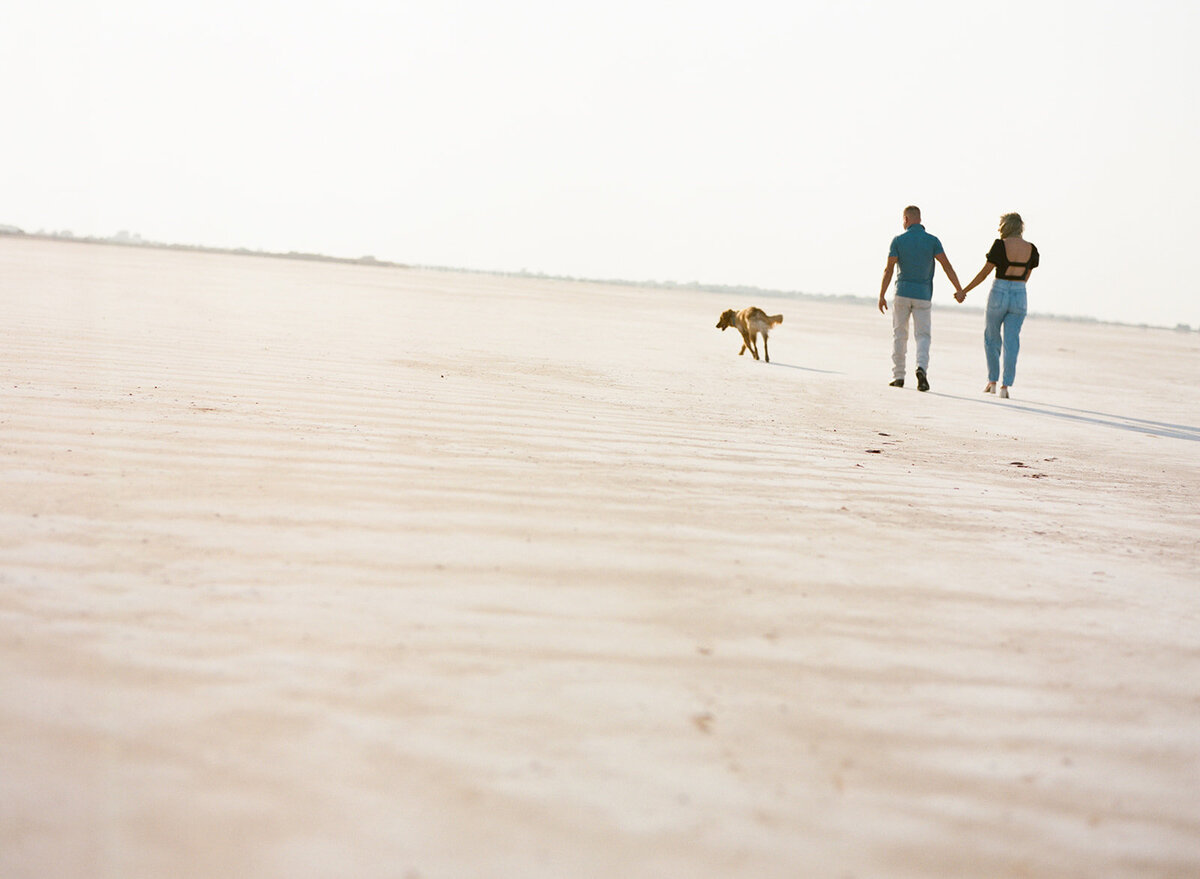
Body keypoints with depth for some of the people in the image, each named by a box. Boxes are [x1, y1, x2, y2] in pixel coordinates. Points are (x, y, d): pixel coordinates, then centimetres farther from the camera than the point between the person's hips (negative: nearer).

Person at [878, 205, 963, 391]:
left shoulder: (898, 240, -3)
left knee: (899, 335, 11)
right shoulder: (932, 240, -1)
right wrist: (959, 289, -6)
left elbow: (888, 270, -6)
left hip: (902, 293, 0)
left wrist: (882, 296, -2)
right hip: (923, 295, 0)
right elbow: (947, 266, -9)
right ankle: (922, 368, -24)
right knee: (923, 336, 2)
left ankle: (898, 376, 12)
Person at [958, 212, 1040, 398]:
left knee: (991, 338, 15)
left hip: (998, 294, -3)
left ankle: (992, 381, 16)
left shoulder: (1000, 245, -10)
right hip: (1019, 296, 3)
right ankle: (1005, 385, -1)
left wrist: (964, 291, 0)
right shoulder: (1031, 249, 3)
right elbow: (1026, 277, 13)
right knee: (1011, 342, 5)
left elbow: (984, 272, -9)